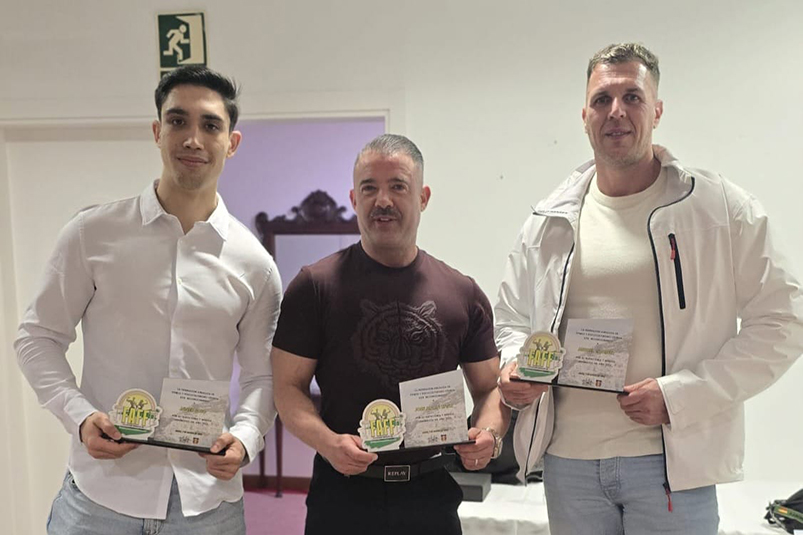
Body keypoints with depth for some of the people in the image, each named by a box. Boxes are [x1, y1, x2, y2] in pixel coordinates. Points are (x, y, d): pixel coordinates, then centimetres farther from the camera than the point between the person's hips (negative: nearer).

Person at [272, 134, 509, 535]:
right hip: (343, 491, -2)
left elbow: (490, 387, 10)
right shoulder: (315, 286, -4)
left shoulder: (463, 294, 4)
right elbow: (288, 388, -5)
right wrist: (326, 442, -21)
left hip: (432, 493, 3)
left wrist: (489, 433, -10)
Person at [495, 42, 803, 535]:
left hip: (672, 462, -3)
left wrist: (680, 394, -14)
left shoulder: (724, 209, -3)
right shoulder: (551, 222, 6)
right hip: (567, 458, 3)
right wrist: (513, 369, -6)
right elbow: (513, 318, 15)